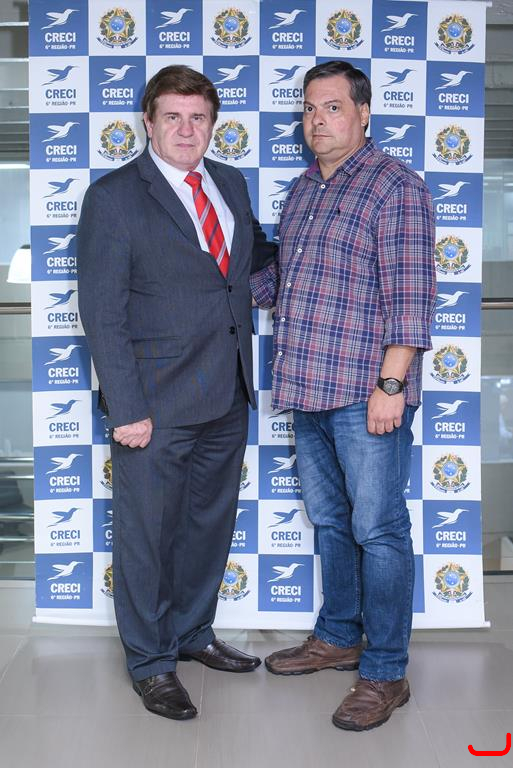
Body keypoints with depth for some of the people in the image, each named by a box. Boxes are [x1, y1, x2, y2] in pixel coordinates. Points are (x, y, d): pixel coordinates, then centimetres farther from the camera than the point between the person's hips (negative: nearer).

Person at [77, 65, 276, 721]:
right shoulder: (113, 197, -8)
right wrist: (127, 408, -17)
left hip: (227, 395, 7)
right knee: (146, 531, 6)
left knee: (210, 521, 19)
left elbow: (256, 252, 28)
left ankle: (192, 633, 40)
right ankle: (151, 662, 26)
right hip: (157, 400, -6)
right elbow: (102, 311, -12)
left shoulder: (231, 183, 11)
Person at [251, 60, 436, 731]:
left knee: (378, 531, -1)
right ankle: (338, 637, 34)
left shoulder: (394, 186, -8)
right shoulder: (302, 190, 16)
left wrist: (390, 383, -20)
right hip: (309, 389, 8)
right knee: (330, 523, 18)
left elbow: (410, 294, -15)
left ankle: (385, 673, 13)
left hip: (367, 391, -8)